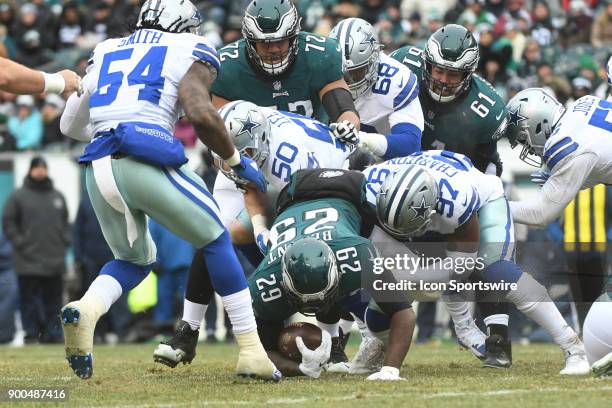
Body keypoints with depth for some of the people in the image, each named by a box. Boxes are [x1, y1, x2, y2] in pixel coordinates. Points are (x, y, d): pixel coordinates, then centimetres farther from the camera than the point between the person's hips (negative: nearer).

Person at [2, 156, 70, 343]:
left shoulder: (58, 196, 14)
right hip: (29, 261, -4)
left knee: (54, 299, 3)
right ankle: (31, 333, -1)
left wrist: (65, 241, 7)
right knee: (30, 299, -4)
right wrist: (19, 243, -8)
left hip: (54, 259, 4)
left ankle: (53, 332, 7)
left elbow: (65, 222, 21)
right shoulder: (18, 196, 1)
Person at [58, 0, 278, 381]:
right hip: (147, 158, -5)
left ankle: (86, 309, -6)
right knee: (216, 241, 16)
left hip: (99, 165, 5)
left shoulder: (106, 52, 28)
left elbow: (71, 125, 29)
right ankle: (252, 354, 10)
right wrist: (236, 161, 8)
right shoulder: (191, 53, 12)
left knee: (134, 258, 26)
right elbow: (201, 114, -6)